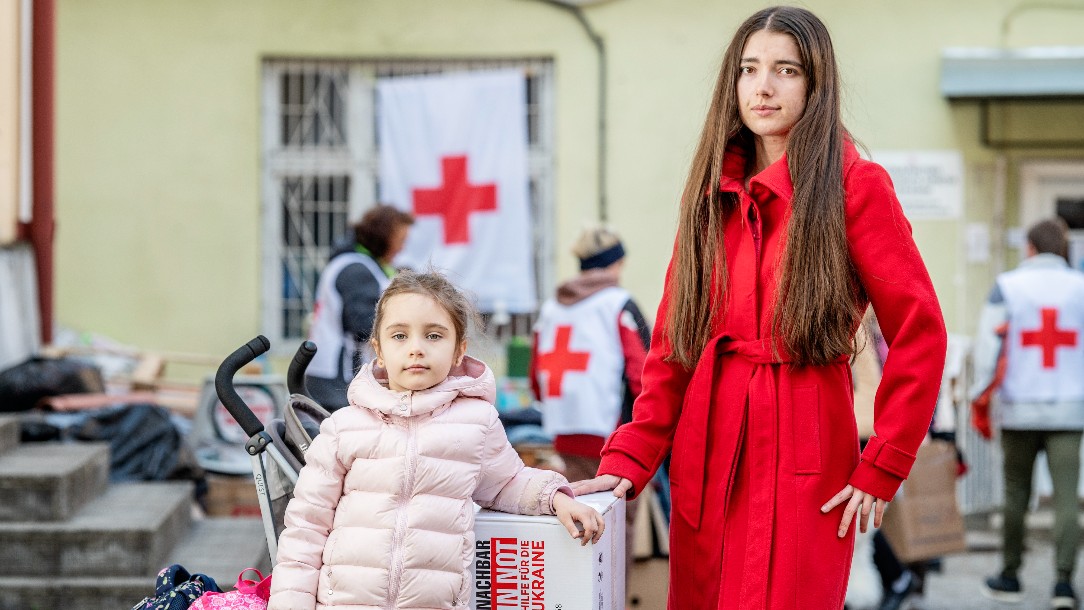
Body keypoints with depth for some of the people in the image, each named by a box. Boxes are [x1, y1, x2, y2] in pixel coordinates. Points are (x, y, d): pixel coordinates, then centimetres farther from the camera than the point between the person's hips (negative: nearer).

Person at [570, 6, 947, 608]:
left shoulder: (856, 186, -3)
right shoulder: (711, 191, 13)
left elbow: (920, 334, -5)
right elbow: (671, 343, 11)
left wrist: (880, 468, -7)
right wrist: (627, 460, 0)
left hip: (804, 466, -5)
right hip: (705, 463, 5)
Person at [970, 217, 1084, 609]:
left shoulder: (1007, 286, -1)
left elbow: (989, 346, -4)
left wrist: (980, 402, 4)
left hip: (1019, 411, 0)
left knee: (1016, 494, 11)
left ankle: (1010, 577, 20)